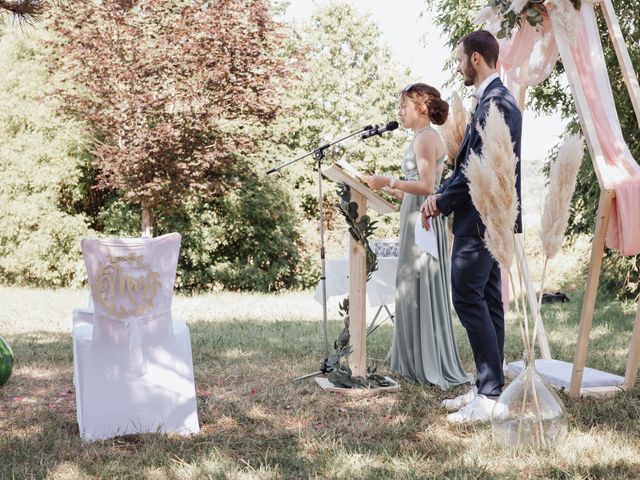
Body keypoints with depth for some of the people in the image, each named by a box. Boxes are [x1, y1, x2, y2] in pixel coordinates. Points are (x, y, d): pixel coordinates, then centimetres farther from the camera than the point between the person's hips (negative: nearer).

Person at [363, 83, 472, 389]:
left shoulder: (425, 138, -11)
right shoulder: (424, 138, 19)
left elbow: (426, 185, -20)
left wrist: (389, 182, -21)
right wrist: (386, 188, 18)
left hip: (422, 222, -10)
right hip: (417, 220, 10)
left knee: (421, 292, -5)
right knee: (413, 292, 11)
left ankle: (433, 367, 1)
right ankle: (421, 364, 17)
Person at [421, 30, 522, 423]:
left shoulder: (496, 102, -15)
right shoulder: (495, 100, 17)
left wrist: (443, 200, -11)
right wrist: (444, 197, 8)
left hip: (482, 219, -11)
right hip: (486, 218, 11)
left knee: (469, 300, -10)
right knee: (487, 302, 11)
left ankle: (491, 397, -6)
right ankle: (488, 388, 17)